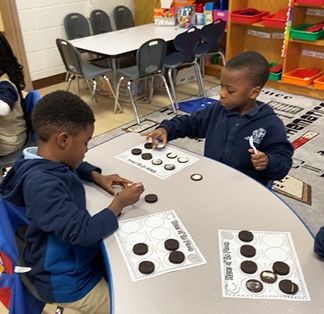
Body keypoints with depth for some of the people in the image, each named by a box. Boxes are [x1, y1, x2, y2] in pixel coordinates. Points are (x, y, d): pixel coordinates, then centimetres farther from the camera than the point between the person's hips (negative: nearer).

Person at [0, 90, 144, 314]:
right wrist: (120, 202, -20)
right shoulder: (42, 183, -33)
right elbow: (84, 232, -34)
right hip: (67, 281, -9)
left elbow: (75, 166, 19)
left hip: (76, 254, 9)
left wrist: (98, 177, 1)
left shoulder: (46, 162, -4)